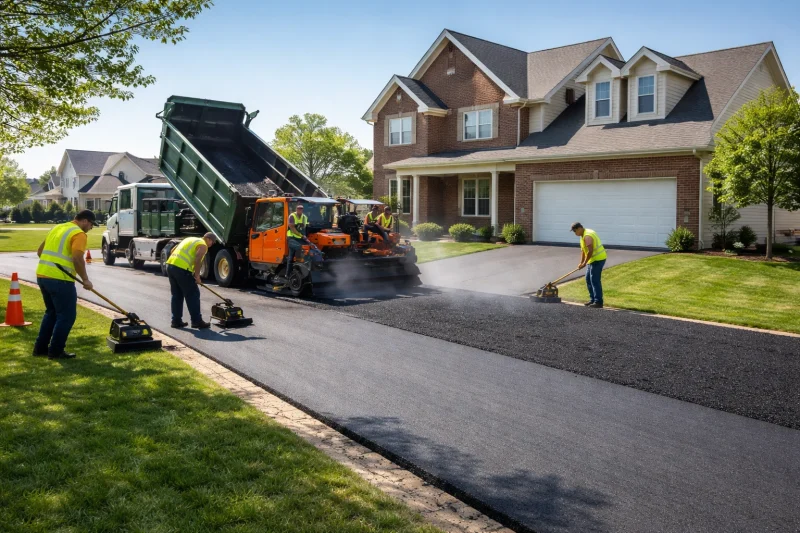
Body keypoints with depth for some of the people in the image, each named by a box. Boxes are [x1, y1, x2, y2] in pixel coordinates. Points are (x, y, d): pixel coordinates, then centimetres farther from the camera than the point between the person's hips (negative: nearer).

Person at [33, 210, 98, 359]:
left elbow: (40, 251, 23)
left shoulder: (57, 228, 18)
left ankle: (40, 347, 25)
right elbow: (77, 259, -20)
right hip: (60, 280, -9)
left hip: (42, 275, 9)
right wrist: (85, 279, -11)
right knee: (66, 315, 3)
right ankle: (55, 351, 6)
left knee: (52, 312, 22)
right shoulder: (79, 234, -8)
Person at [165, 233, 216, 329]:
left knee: (177, 295, 16)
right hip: (182, 269, -9)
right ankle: (197, 321, 3)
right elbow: (197, 260, -14)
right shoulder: (203, 245, 1)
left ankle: (176, 321, 19)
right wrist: (197, 276, -9)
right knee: (192, 295, 0)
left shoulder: (190, 239, 26)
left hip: (170, 265, 9)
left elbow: (173, 250, 26)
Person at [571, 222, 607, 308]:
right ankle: (593, 299, 20)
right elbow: (583, 250, 17)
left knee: (595, 280, -11)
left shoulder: (587, 236, -20)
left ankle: (598, 302, -9)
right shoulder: (583, 235, 14)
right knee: (588, 279, 14)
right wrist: (581, 262, 12)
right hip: (593, 259, 11)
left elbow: (590, 251, -25)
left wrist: (584, 263, -17)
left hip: (598, 259, -11)